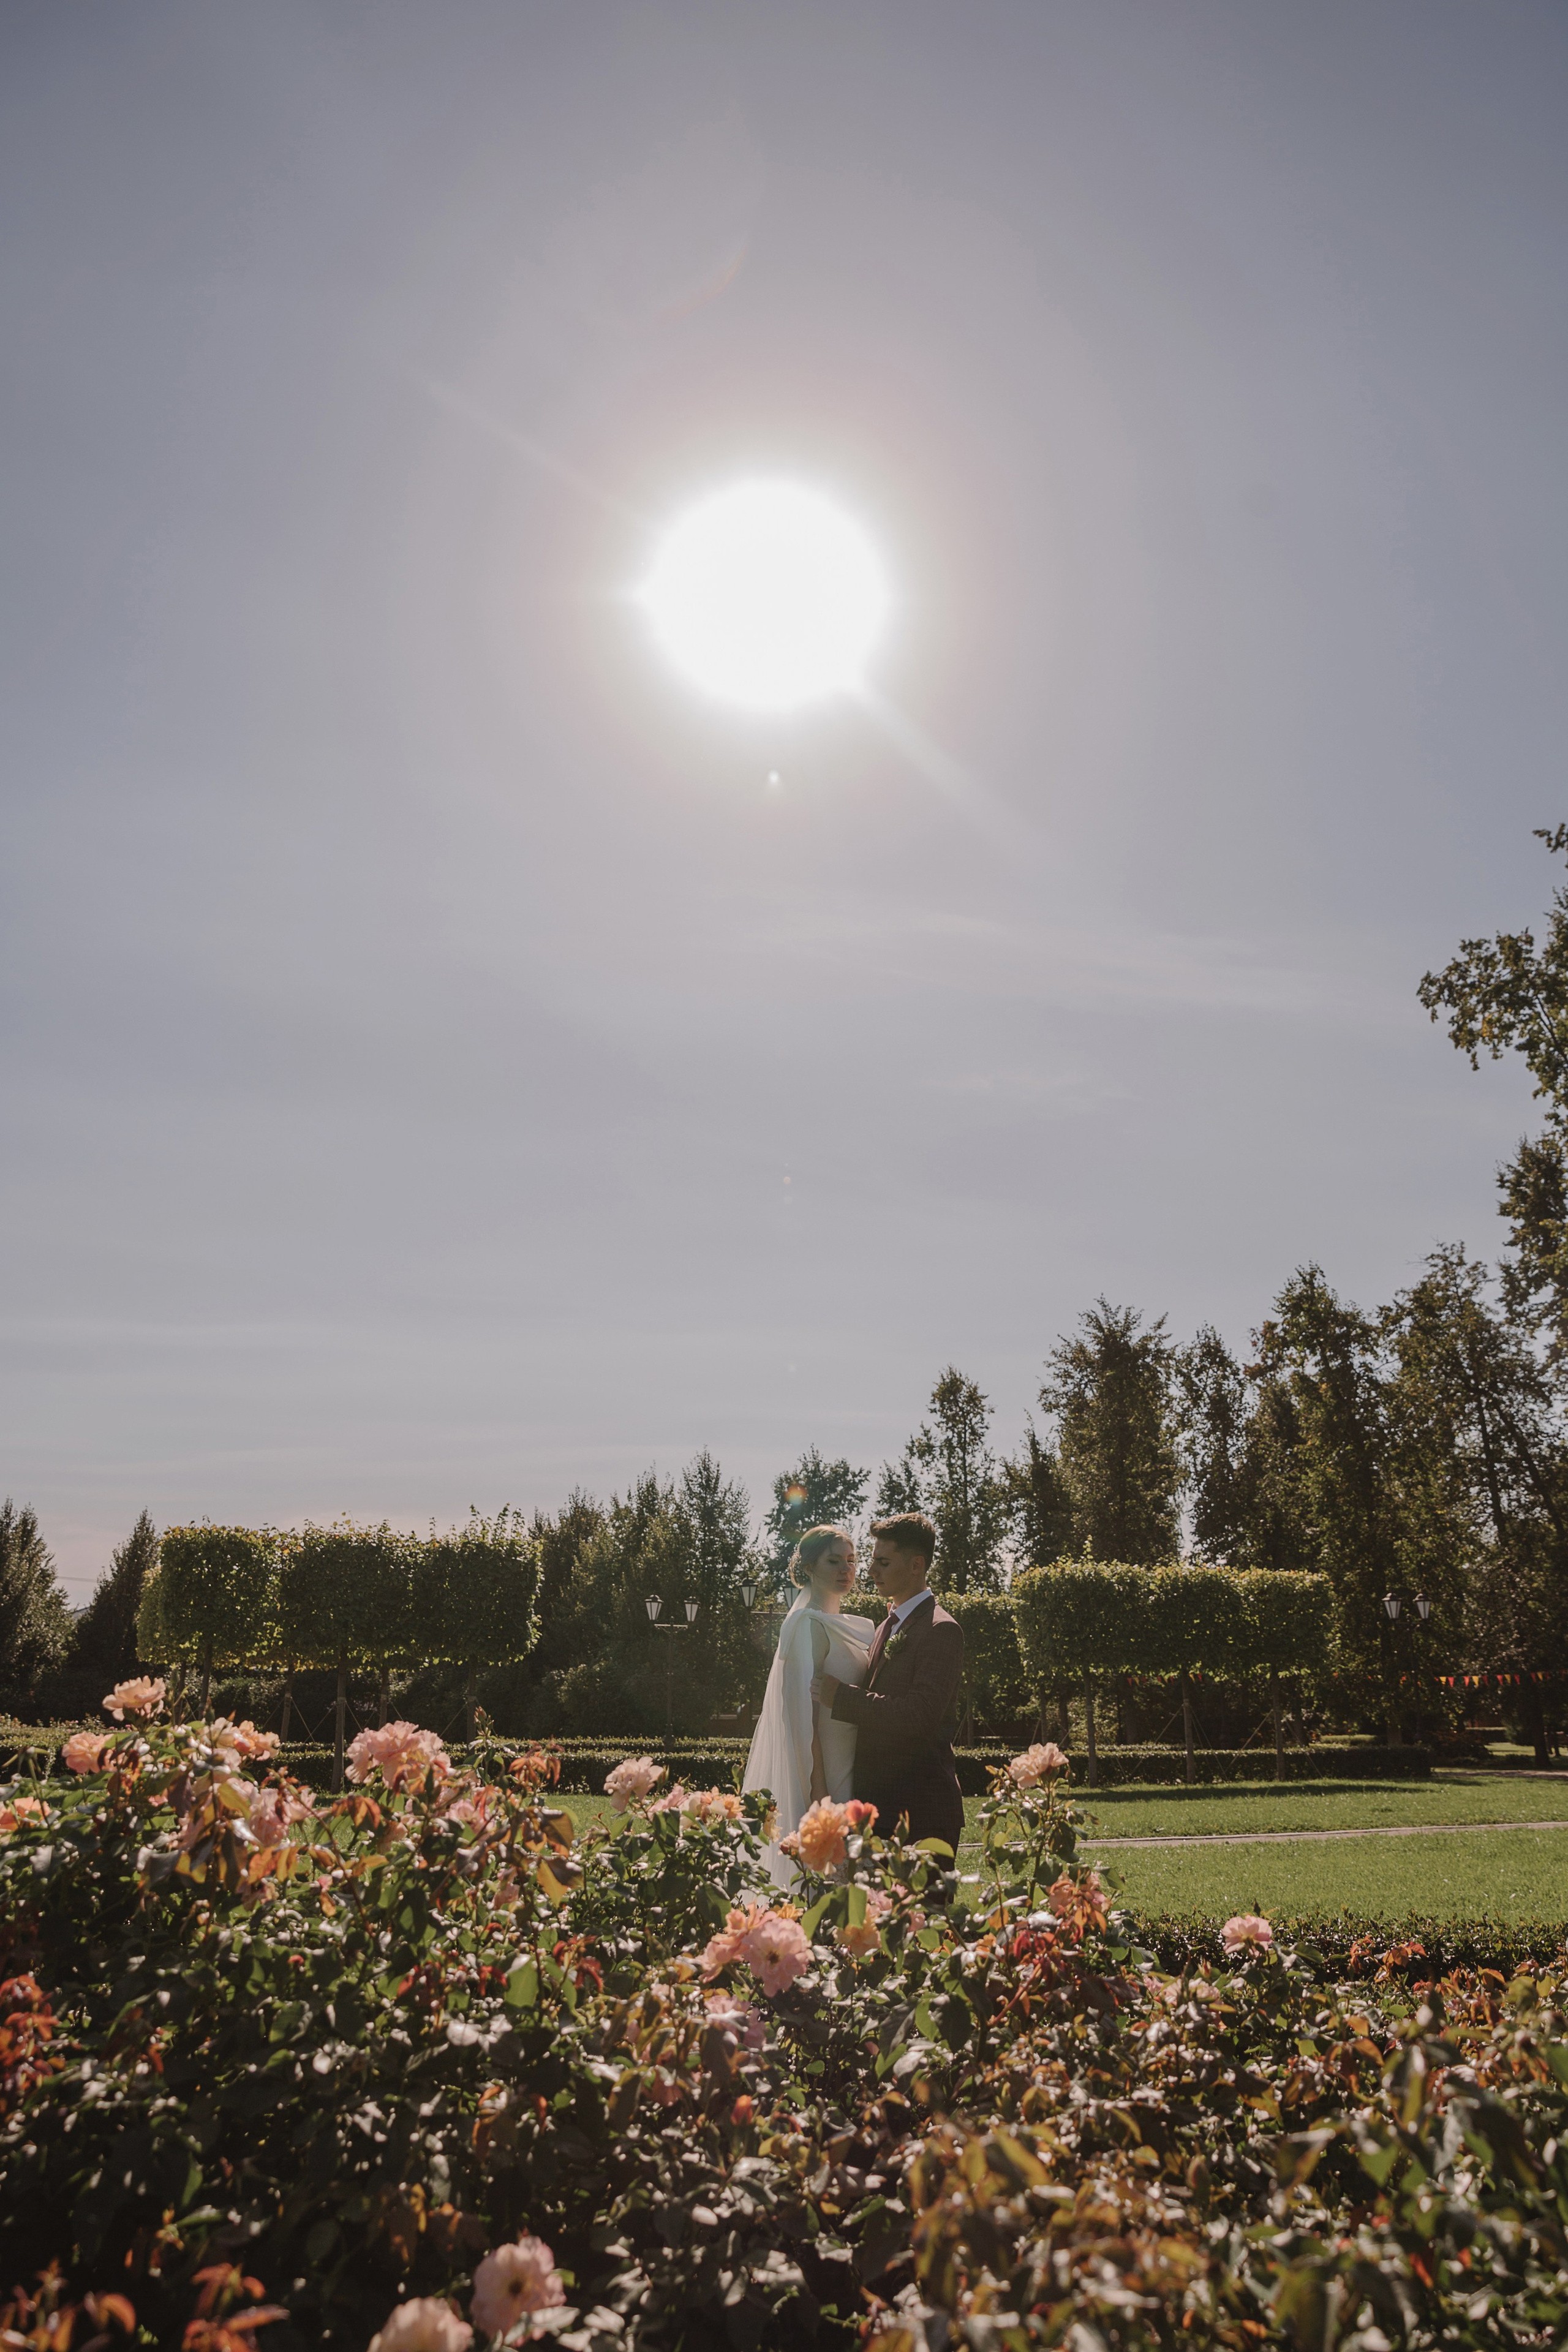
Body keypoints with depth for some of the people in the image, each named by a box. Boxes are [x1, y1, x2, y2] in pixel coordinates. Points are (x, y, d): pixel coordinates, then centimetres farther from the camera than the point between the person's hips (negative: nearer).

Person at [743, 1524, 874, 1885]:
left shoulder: (845, 1625, 14)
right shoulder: (809, 1624, -14)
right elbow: (803, 1710, -18)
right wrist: (818, 1789, -19)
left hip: (848, 1768, 9)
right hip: (823, 1771, -9)